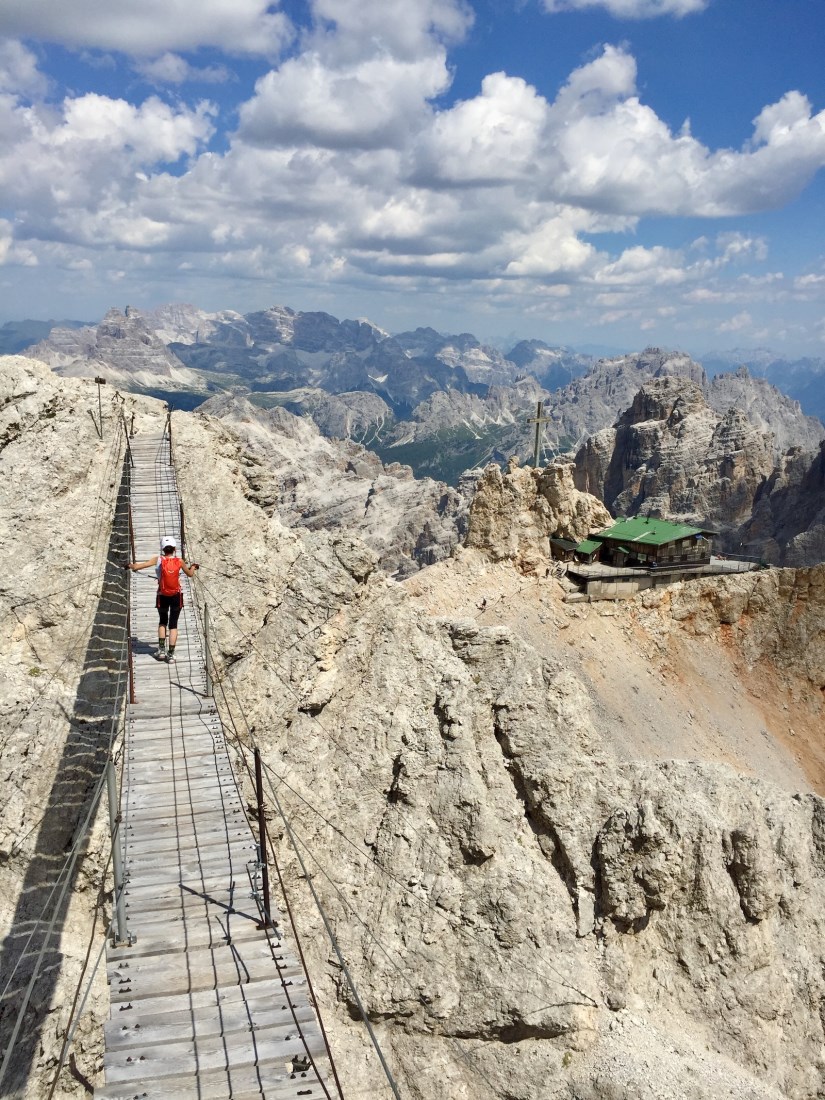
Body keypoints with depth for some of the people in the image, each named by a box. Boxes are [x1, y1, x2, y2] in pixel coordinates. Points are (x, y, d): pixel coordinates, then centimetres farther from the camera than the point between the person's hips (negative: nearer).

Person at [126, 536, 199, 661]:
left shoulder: (158, 560, -8)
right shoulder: (179, 561, -5)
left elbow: (140, 565, -11)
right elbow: (190, 574, 10)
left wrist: (130, 565, 10)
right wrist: (193, 566, 32)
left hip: (162, 597, 0)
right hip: (176, 596, 0)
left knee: (162, 622, 21)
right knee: (173, 625, 7)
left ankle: (161, 650, 11)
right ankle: (171, 653, 3)